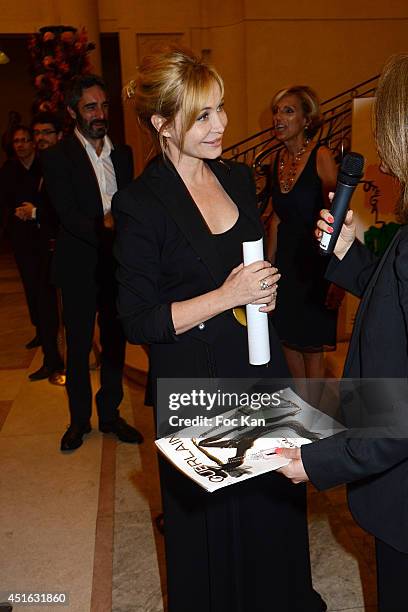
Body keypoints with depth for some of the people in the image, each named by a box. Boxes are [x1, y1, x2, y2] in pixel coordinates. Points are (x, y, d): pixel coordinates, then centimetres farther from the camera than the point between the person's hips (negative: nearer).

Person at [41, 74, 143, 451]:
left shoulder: (123, 154, 9)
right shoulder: (58, 157, -5)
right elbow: (69, 215, -15)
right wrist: (106, 230, -28)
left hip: (118, 266, 4)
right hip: (80, 268, -4)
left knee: (115, 343, 12)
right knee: (78, 348, 8)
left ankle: (110, 414, 29)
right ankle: (79, 420, 25)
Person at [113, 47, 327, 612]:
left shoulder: (238, 178, 5)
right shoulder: (139, 204, -15)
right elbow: (138, 322, -14)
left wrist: (265, 289, -4)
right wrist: (226, 297, -21)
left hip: (261, 368, 6)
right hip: (195, 381, -5)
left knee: (274, 499, 19)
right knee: (212, 516, 14)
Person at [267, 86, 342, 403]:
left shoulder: (321, 156, -13)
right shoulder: (278, 159, 6)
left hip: (315, 261, -6)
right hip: (286, 259, 6)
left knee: (312, 347, 7)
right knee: (289, 341, 14)